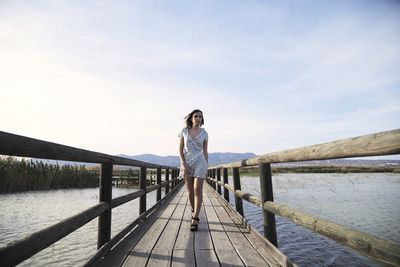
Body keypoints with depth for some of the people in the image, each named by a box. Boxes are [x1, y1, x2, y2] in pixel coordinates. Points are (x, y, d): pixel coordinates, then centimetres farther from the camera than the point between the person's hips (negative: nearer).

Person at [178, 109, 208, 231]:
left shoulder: (204, 133, 4)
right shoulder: (184, 131, 4)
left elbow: (205, 151, 9)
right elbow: (180, 149, 3)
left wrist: (207, 167, 8)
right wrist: (183, 163, -9)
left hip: (200, 162, -1)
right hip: (186, 163, 1)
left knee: (198, 189, -10)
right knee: (190, 191, 8)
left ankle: (195, 219, -5)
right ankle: (194, 211, 32)